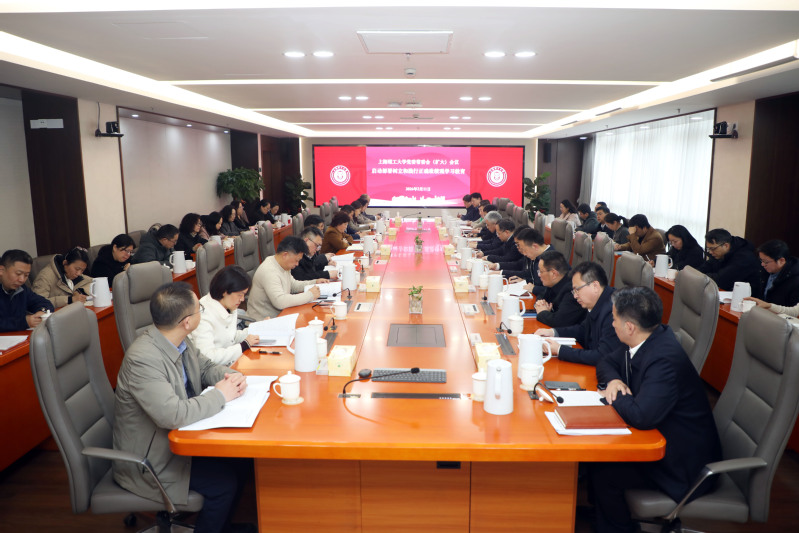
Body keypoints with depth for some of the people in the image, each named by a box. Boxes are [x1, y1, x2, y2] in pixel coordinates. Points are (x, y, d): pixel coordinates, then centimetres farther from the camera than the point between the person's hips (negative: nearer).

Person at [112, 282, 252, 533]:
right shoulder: (143, 359, -32)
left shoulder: (178, 340, -6)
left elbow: (206, 367, 10)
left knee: (240, 456, 2)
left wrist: (230, 376, -12)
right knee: (224, 482, -14)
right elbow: (173, 415, -38)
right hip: (149, 457, -8)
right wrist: (220, 394, -25)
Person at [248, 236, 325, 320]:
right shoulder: (269, 271, -23)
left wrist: (314, 283, 10)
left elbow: (293, 285, 24)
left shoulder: (284, 266, 7)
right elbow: (280, 302, -32)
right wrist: (310, 295, -25)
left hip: (278, 316, 9)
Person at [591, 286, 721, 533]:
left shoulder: (664, 359, -31)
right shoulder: (646, 341, -2)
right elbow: (606, 362, 14)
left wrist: (615, 397, -18)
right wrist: (613, 381, -9)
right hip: (660, 439, 9)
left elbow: (642, 416, -38)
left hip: (683, 465, -9)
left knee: (602, 473, -18)